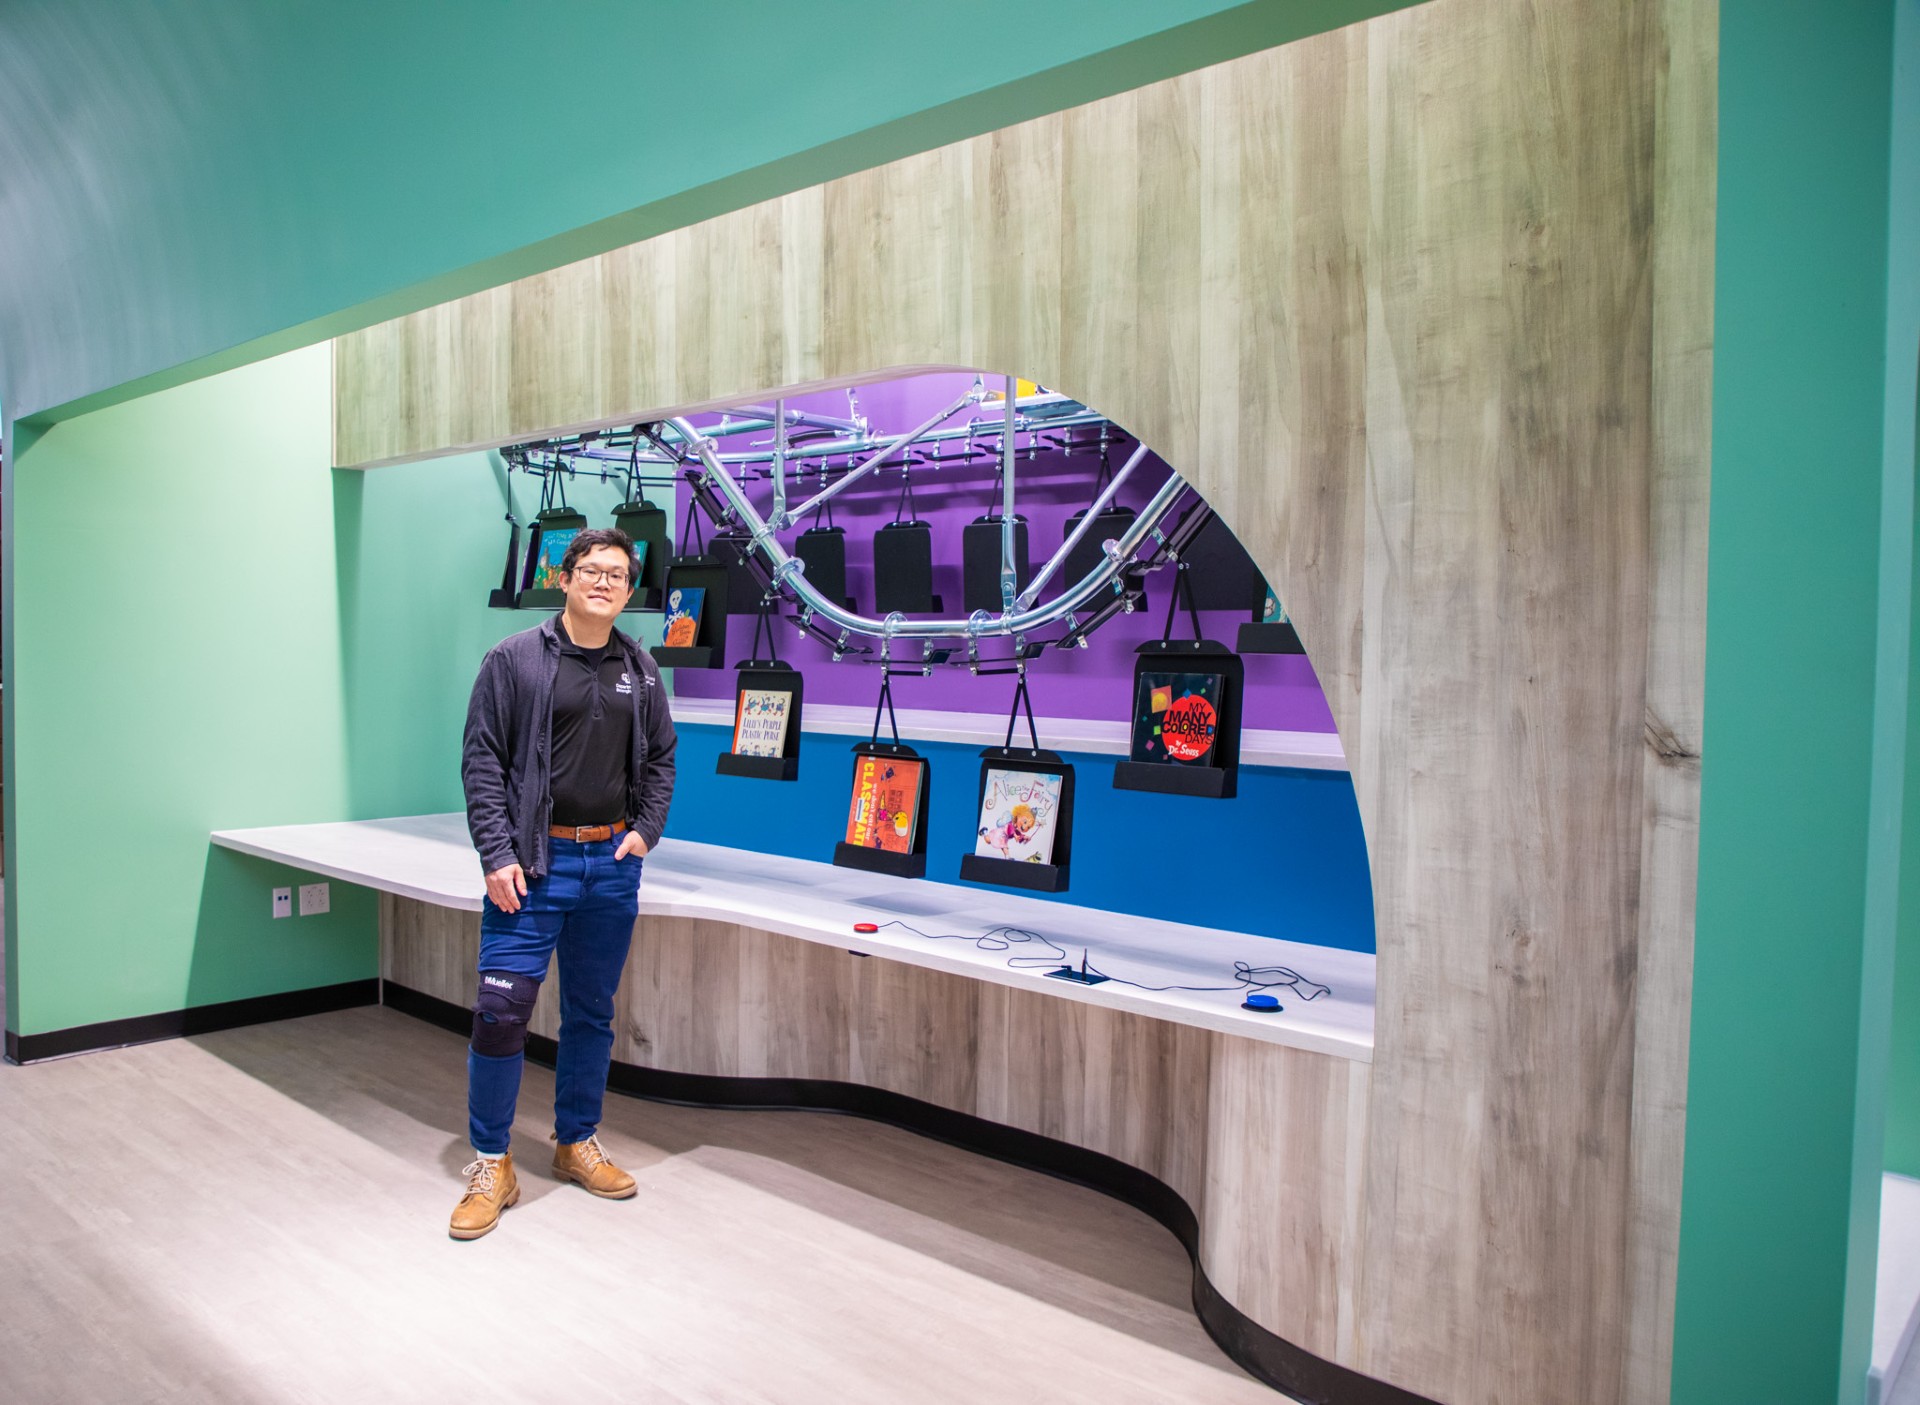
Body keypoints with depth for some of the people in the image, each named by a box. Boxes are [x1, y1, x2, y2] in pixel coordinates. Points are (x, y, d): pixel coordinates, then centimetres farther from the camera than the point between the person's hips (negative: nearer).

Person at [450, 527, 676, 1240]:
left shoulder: (641, 671, 9)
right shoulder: (514, 660, -2)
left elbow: (660, 760, 17)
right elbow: (482, 762, -5)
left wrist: (643, 833, 4)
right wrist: (498, 855, -11)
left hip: (613, 864, 4)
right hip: (535, 862, -4)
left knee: (592, 1012, 13)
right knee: (502, 1008, -5)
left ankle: (577, 1142, 30)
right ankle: (491, 1166, 12)